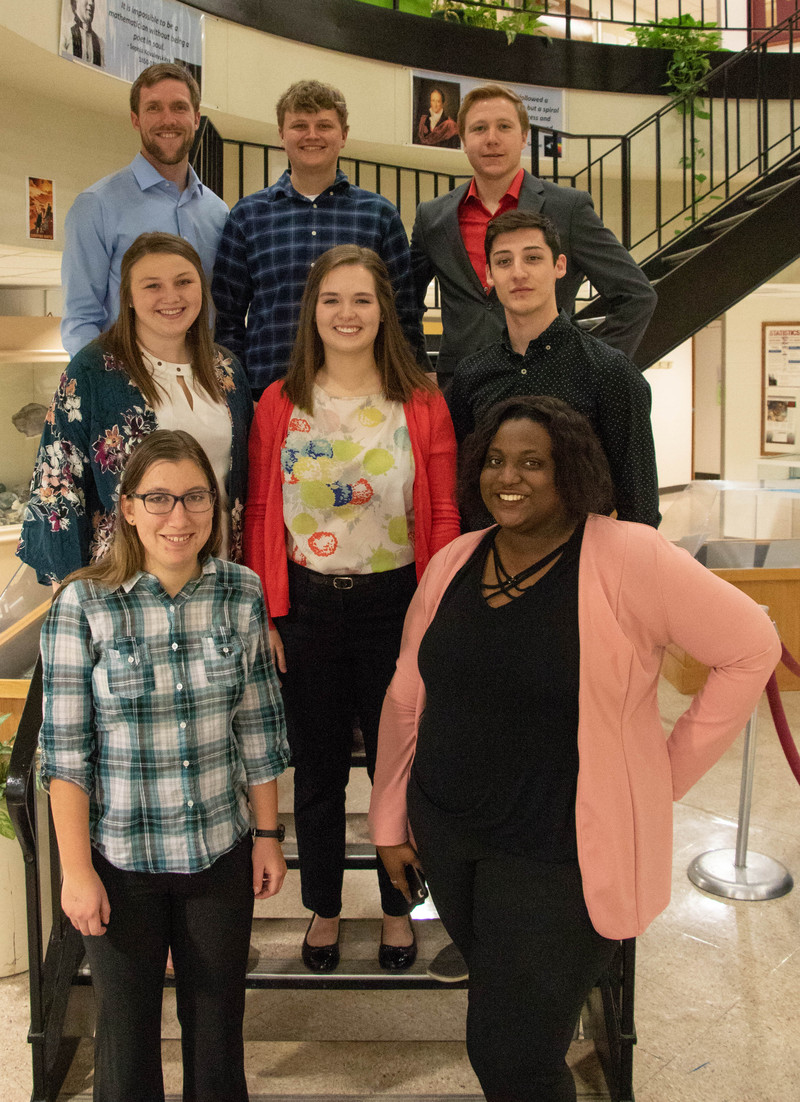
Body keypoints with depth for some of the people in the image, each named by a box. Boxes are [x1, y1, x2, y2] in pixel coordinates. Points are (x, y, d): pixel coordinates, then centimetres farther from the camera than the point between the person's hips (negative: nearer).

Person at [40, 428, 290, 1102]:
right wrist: (76, 870, -10)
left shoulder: (242, 594, -5)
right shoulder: (84, 604, -14)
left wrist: (268, 833, 5)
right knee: (128, 1028, 16)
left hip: (222, 852, 2)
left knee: (219, 1022, 19)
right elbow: (65, 749, -10)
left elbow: (257, 727, 2)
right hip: (120, 860, -2)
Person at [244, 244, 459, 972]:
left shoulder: (422, 404, -1)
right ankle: (324, 910, 34)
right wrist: (265, 613, -2)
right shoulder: (280, 404, 2)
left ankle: (399, 910, 33)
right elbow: (261, 514, 3)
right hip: (307, 604, 1)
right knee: (317, 768, 13)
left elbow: (444, 517, -1)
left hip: (394, 601, -1)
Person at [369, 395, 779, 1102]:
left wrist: (667, 772, -7)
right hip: (445, 833, 6)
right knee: (495, 1001, 21)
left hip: (558, 854, -5)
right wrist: (390, 818, 13)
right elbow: (407, 698, 10)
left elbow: (751, 648, -11)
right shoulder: (453, 564, 1)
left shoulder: (628, 559, -16)